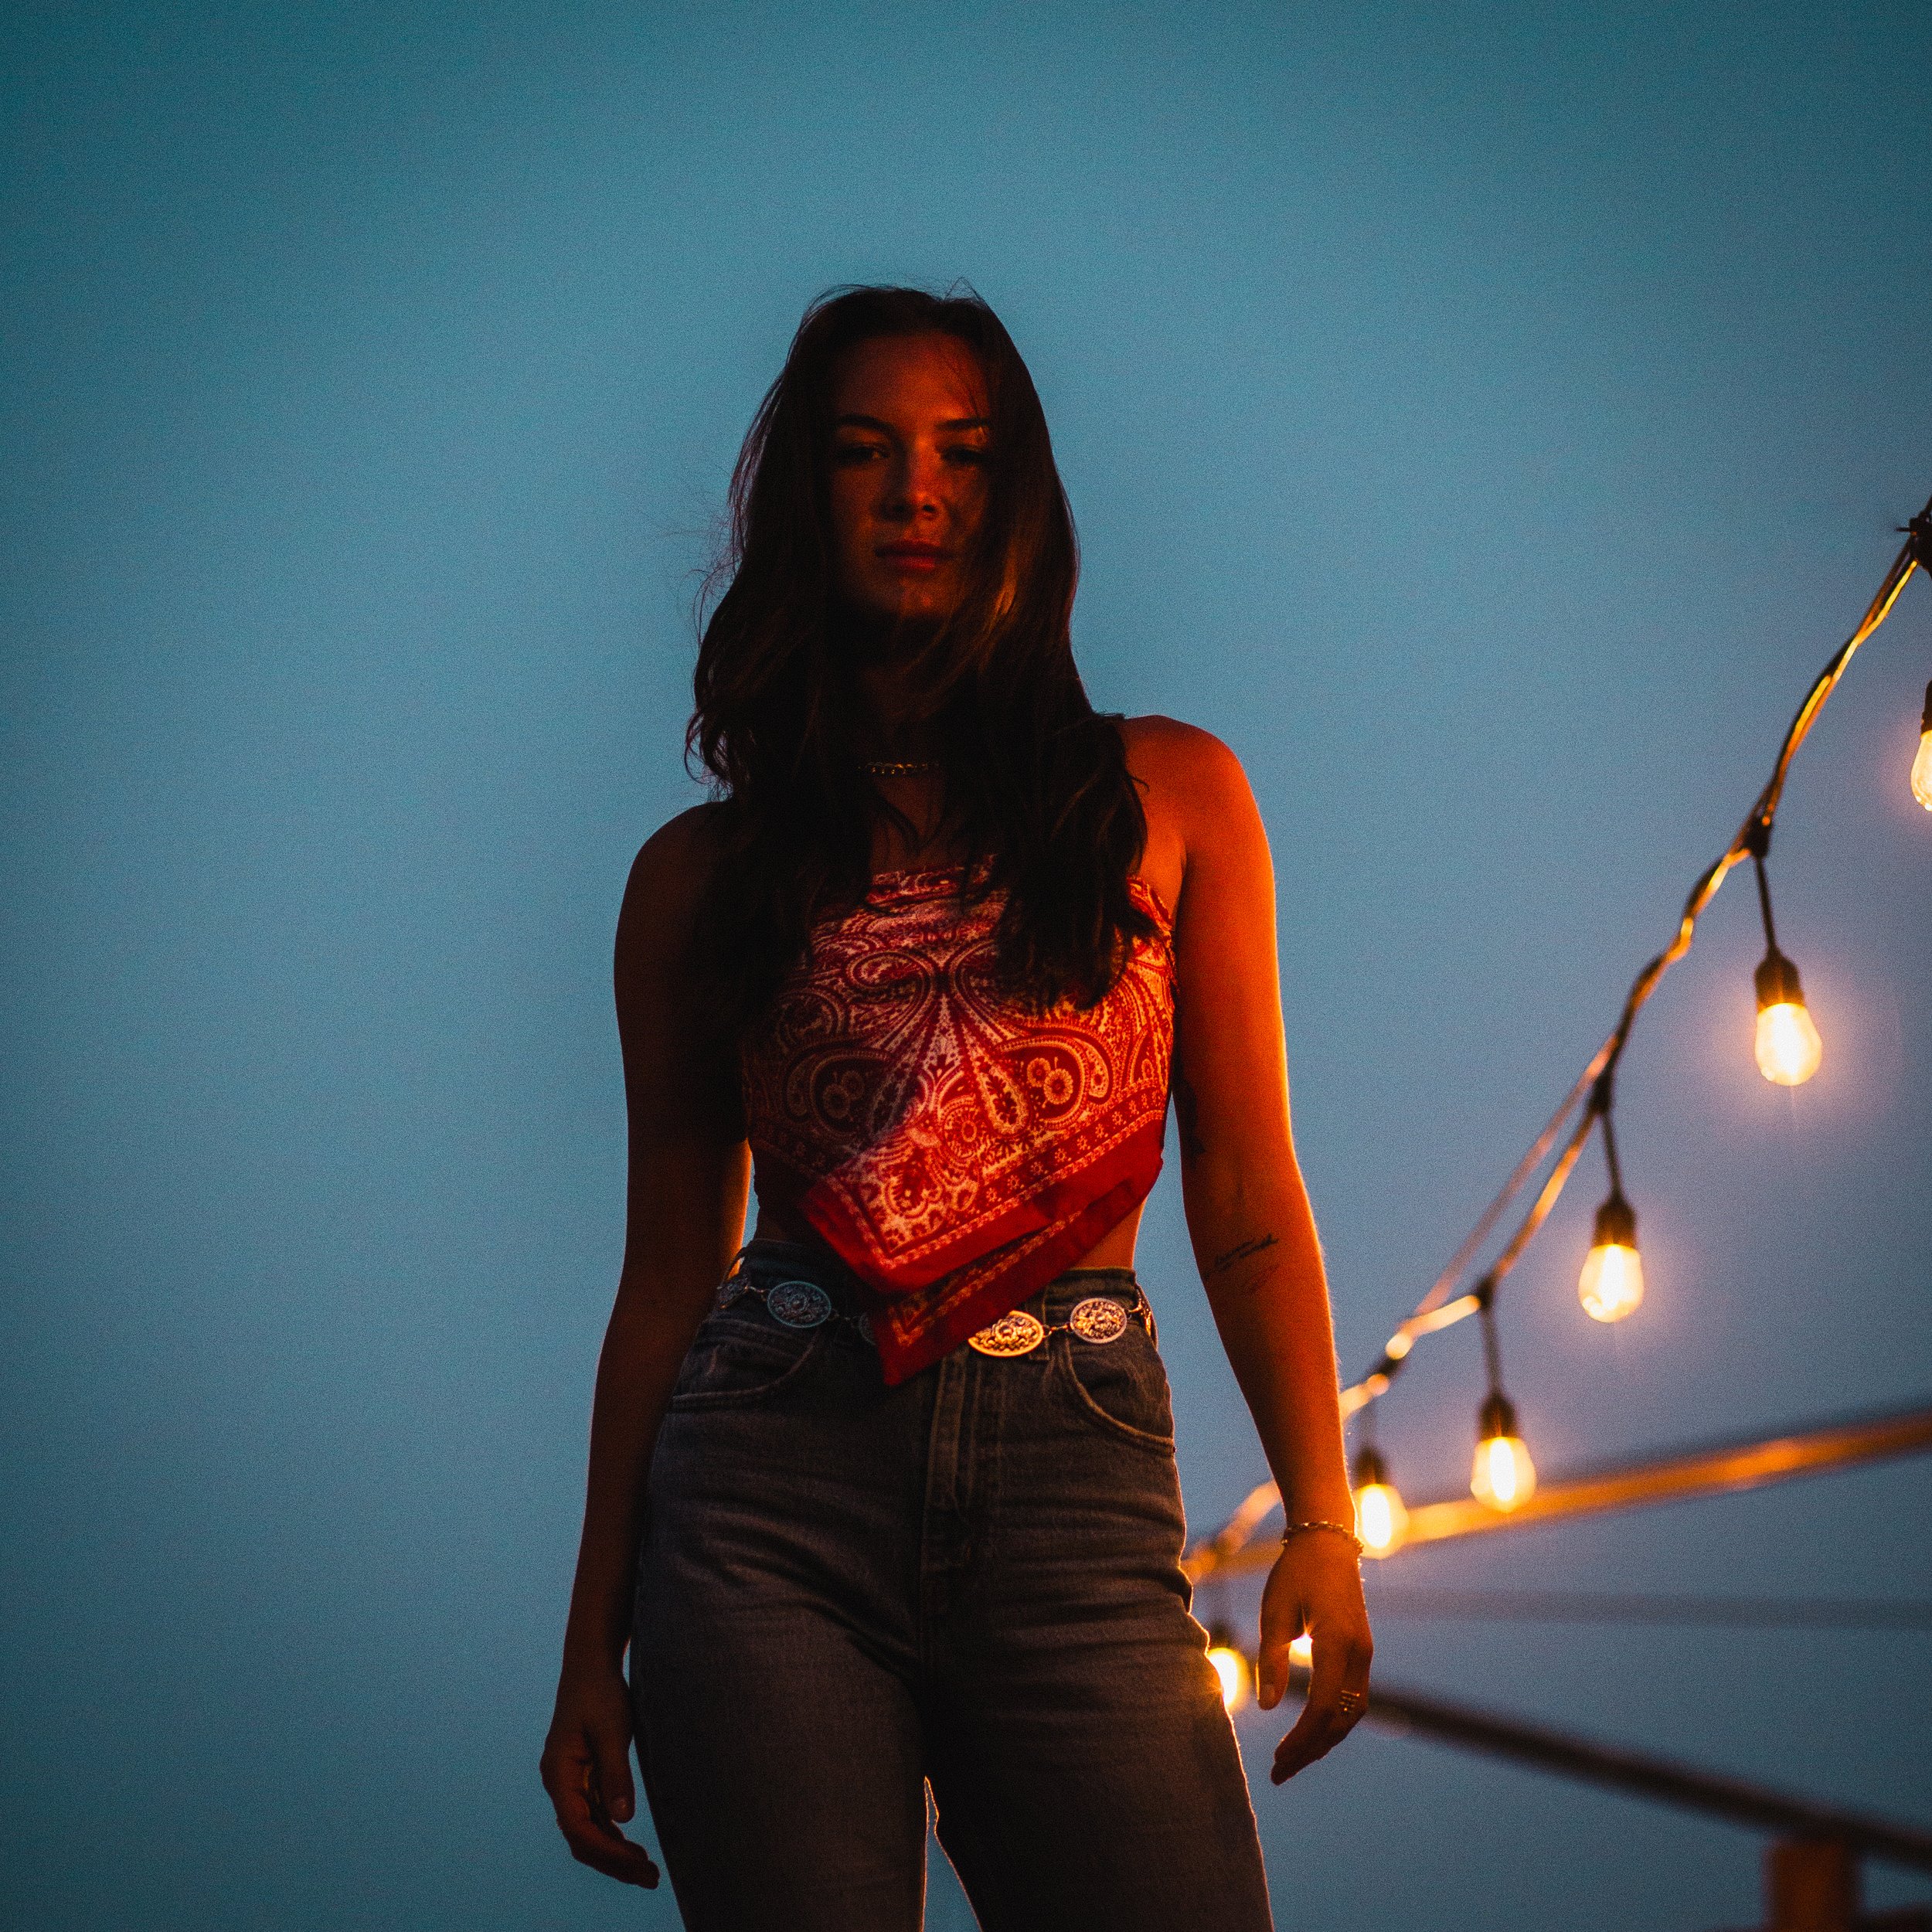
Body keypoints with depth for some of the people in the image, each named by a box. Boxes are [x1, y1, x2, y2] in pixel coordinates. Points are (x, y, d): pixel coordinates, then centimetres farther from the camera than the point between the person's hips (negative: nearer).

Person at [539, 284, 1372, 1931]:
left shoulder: (1169, 797, 11)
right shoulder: (703, 875, 11)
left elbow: (1246, 1197, 8)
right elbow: (670, 1269, 12)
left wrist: (1323, 1521, -4)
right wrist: (593, 1642, 8)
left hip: (1077, 1488, 0)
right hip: (774, 1492, 0)